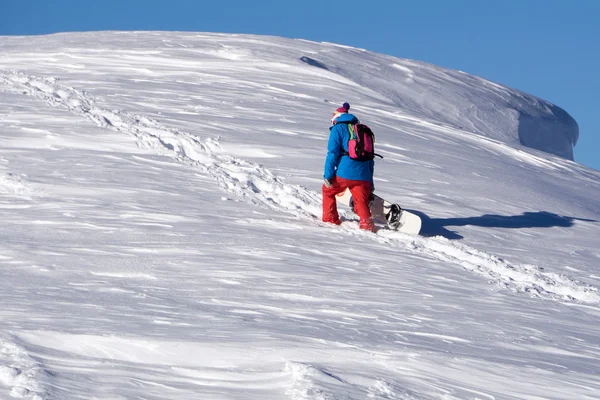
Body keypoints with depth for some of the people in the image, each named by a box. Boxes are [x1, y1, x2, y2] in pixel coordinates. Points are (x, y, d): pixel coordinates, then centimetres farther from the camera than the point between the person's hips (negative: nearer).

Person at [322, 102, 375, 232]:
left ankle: (330, 219, 22)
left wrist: (328, 175, -6)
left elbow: (333, 153, -5)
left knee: (328, 190, 20)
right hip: (364, 176, 4)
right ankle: (367, 224, -22)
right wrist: (370, 182, 26)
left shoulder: (338, 129, 7)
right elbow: (370, 157, 25)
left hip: (345, 173, -4)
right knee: (362, 201, 1)